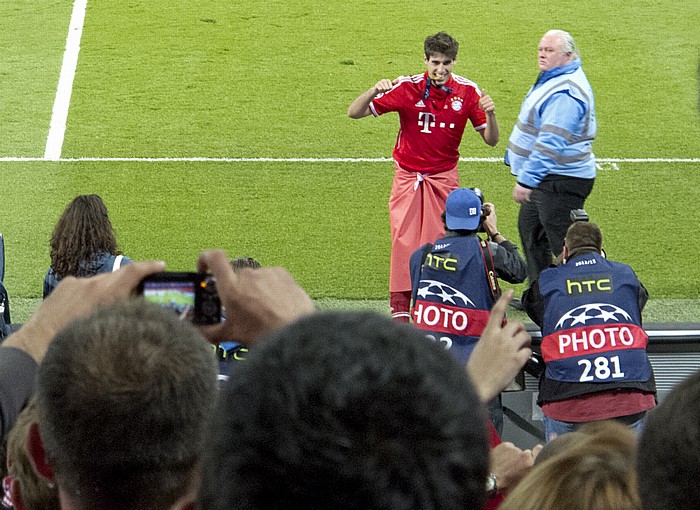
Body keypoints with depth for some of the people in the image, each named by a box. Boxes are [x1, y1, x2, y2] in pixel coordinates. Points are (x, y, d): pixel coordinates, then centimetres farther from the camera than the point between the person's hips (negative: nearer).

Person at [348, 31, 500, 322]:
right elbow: (354, 113, -9)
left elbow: (491, 140, 0)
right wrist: (374, 90, -29)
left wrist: (490, 115, -21)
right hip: (408, 176, -1)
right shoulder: (408, 88, -11)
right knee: (404, 240, -6)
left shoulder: (467, 91, -6)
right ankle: (399, 307, -2)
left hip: (444, 176, 1)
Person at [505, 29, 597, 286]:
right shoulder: (553, 80, 12)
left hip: (561, 182, -12)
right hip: (545, 179, 12)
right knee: (529, 228, 23)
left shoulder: (565, 93, -23)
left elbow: (550, 143, -27)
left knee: (564, 244, -8)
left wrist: (527, 180, -26)